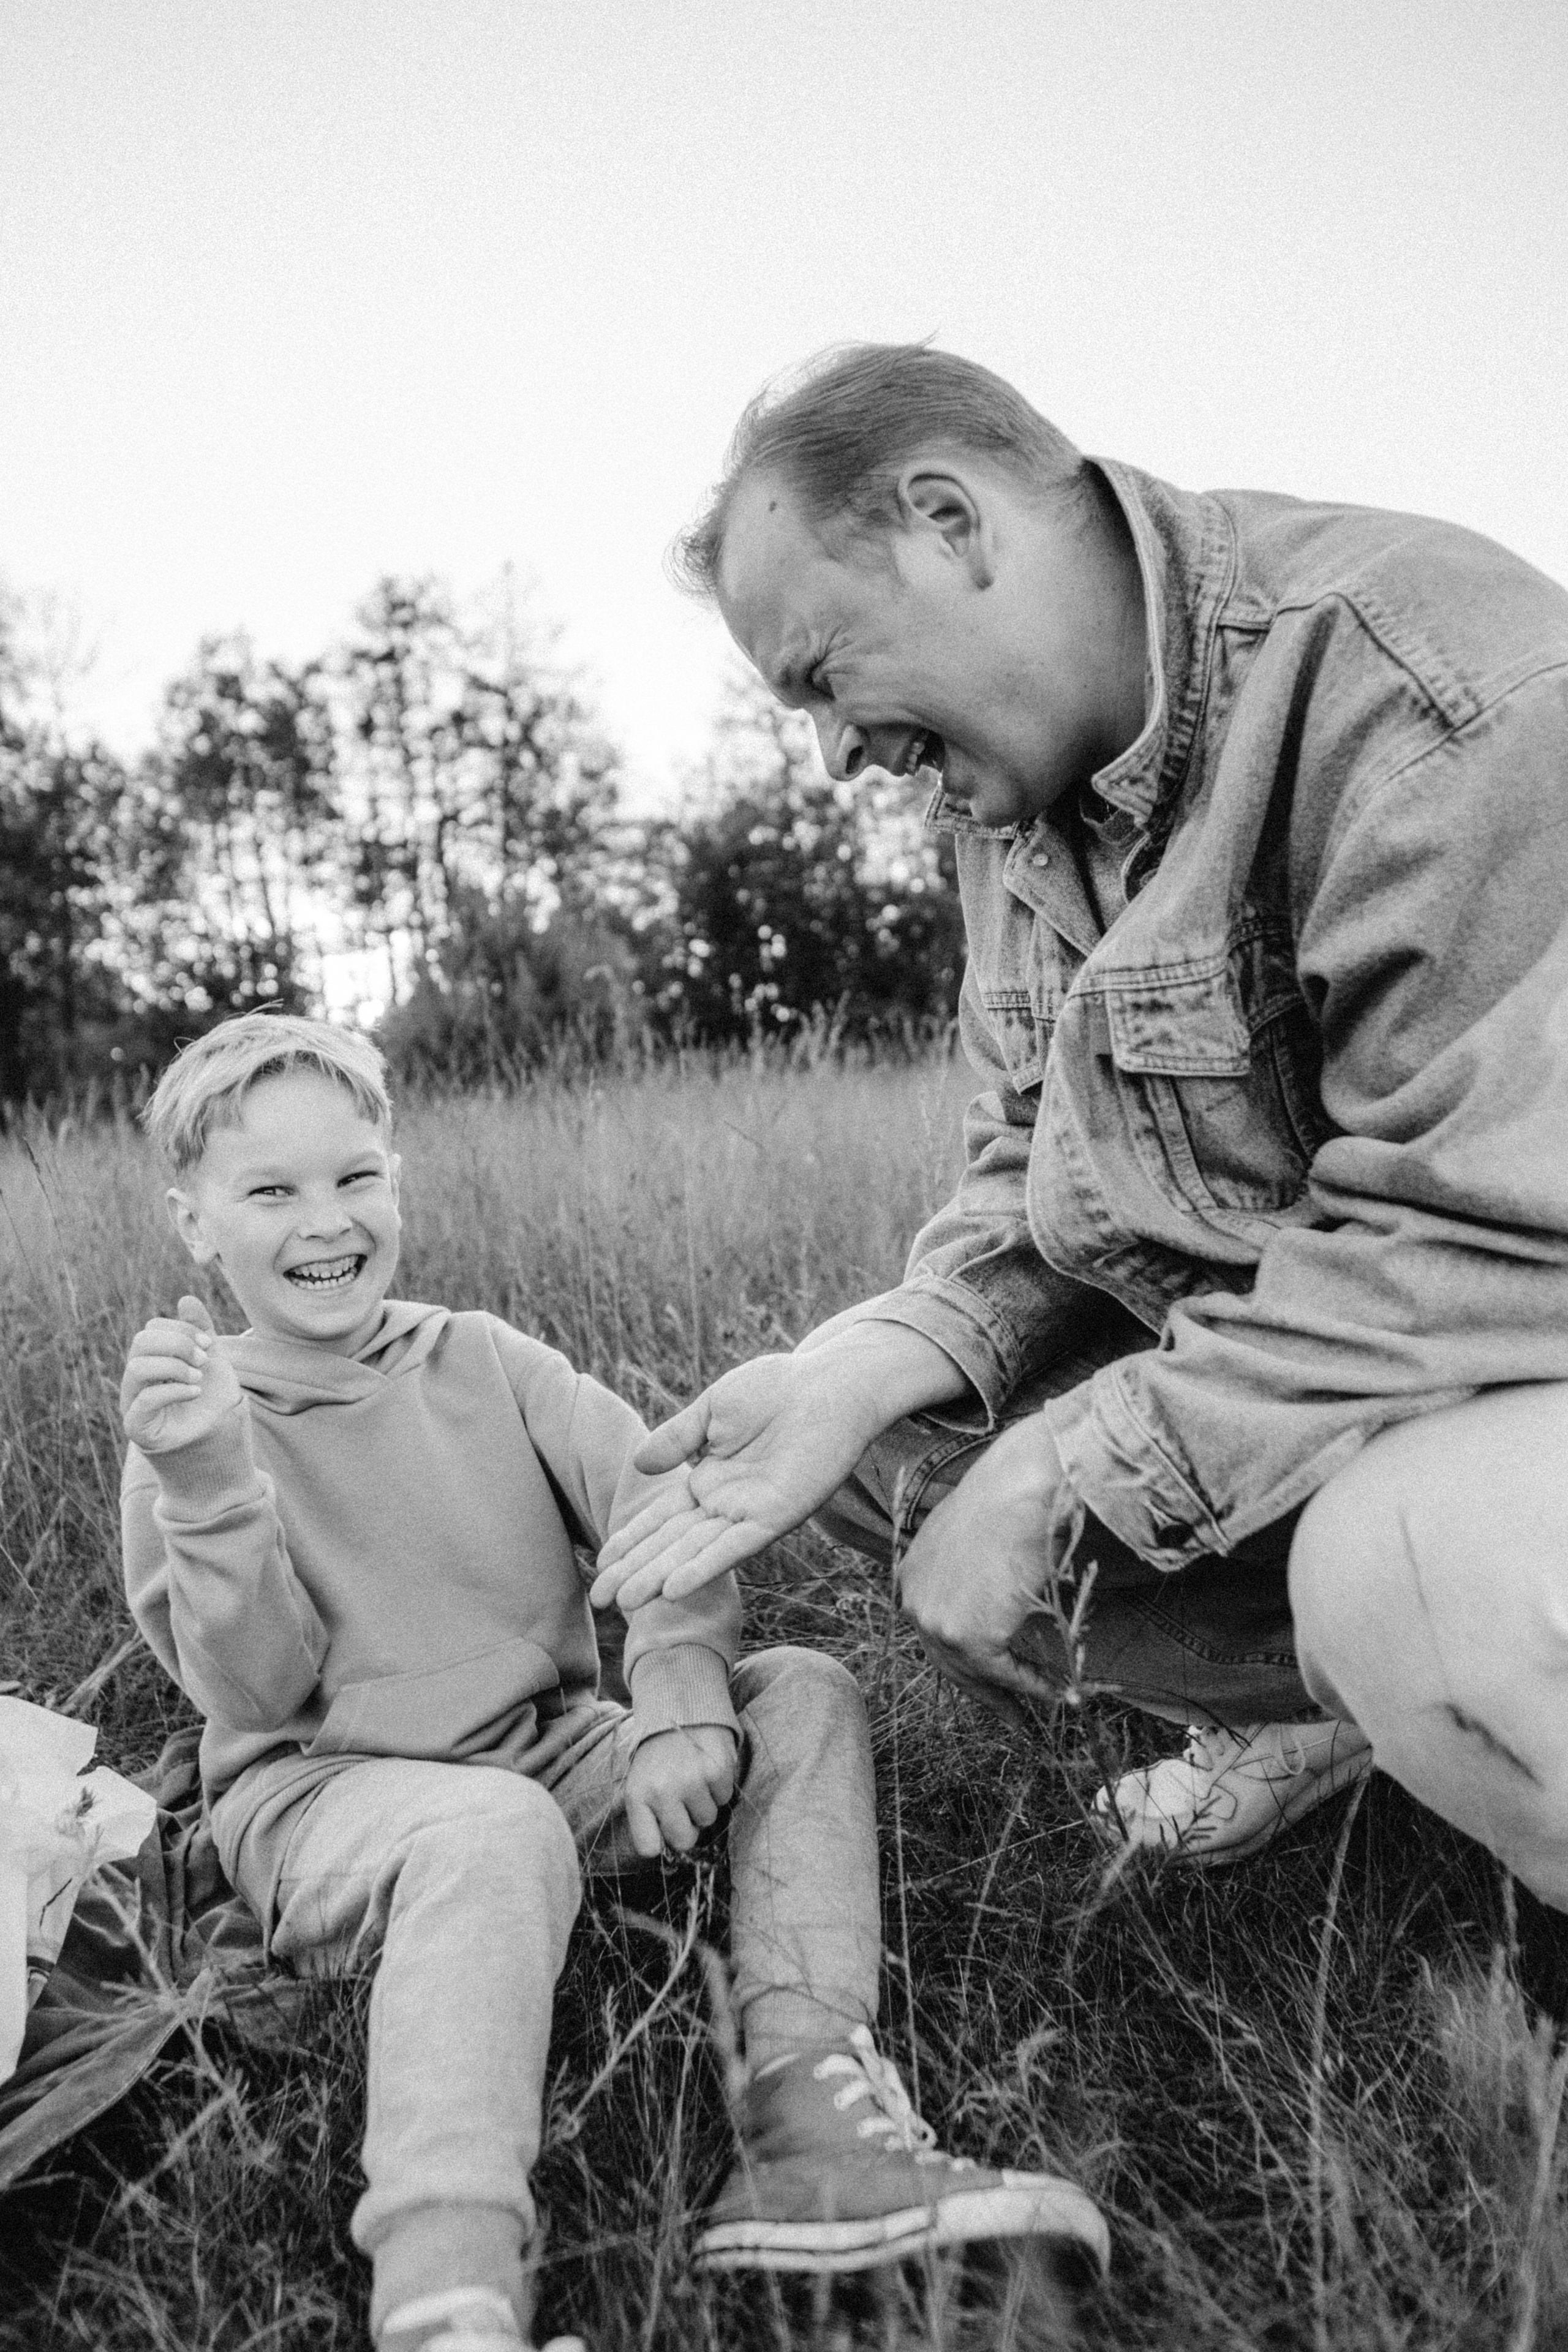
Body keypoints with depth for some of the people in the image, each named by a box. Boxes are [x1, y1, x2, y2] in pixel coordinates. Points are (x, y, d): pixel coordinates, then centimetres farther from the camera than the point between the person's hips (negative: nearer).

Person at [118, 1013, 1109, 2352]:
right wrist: (208, 1487, -24)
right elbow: (256, 1700, -10)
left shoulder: (482, 1362, 5)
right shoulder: (193, 1429, -2)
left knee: (802, 1695, -11)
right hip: (324, 1795, -4)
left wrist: (682, 1691, -22)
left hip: (553, 1750, 5)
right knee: (493, 1829, -36)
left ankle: (811, 2114, -26)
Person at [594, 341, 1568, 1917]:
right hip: (1224, 1354, 8)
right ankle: (1309, 1702, 11)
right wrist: (868, 1367, -14)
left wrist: (1065, 1468, -24)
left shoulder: (1436, 690, -23)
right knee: (843, 1424, -2)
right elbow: (1031, 1160, 5)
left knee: (1415, 1567, -39)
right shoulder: (1005, 793, 4)